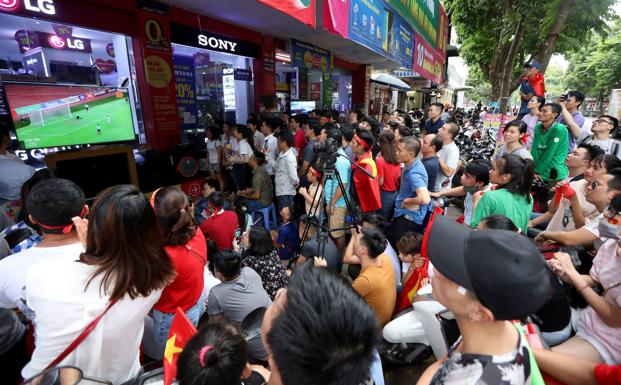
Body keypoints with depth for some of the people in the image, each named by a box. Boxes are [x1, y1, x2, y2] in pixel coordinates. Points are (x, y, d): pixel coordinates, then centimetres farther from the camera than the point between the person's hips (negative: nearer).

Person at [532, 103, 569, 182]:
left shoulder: (559, 130, -15)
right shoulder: (538, 127, 2)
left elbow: (549, 154, -17)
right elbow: (534, 150, -2)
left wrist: (536, 171, -13)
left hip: (554, 174, -5)